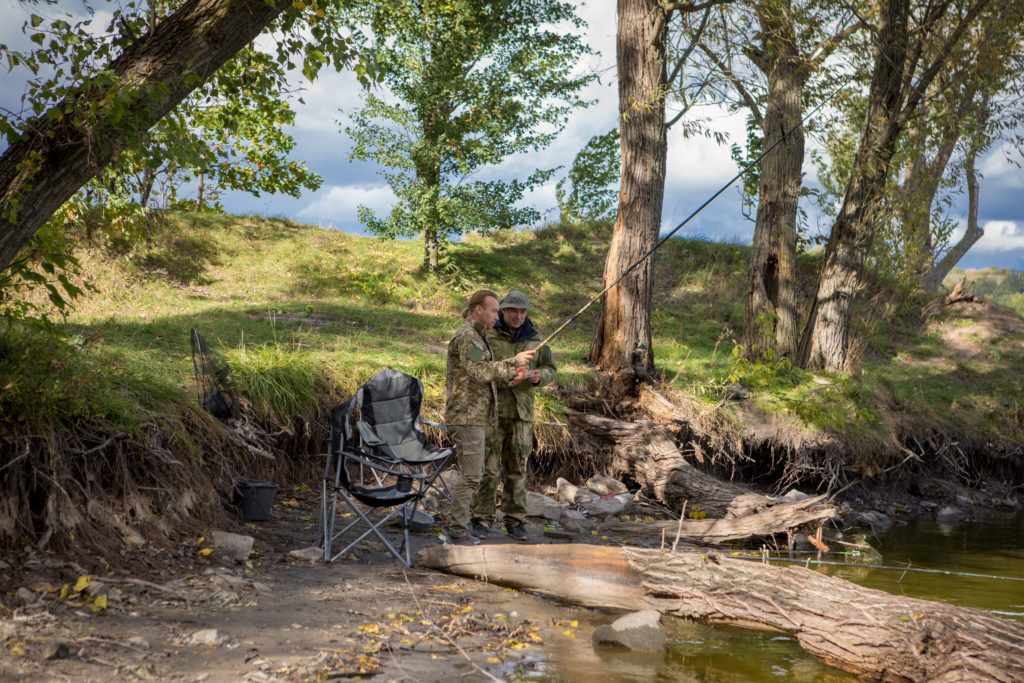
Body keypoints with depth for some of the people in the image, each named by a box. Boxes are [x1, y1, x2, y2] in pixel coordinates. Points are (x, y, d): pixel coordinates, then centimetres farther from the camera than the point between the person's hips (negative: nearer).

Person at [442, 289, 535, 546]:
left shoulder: (477, 336, 20)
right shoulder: (465, 336, -13)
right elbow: (480, 371, -25)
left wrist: (511, 375, 11)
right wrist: (513, 362, -20)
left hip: (476, 416, 11)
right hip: (466, 416, -11)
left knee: (471, 473, 13)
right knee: (470, 475, -9)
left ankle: (455, 528, 18)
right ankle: (457, 532, -4)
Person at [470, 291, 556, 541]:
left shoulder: (534, 338, 10)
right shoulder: (487, 336, -3)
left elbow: (549, 368, 12)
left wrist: (539, 377, -11)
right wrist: (501, 378, -22)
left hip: (521, 411, 3)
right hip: (491, 409, -3)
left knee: (517, 468, 7)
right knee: (488, 466, -3)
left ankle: (515, 522, 13)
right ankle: (481, 521, 5)